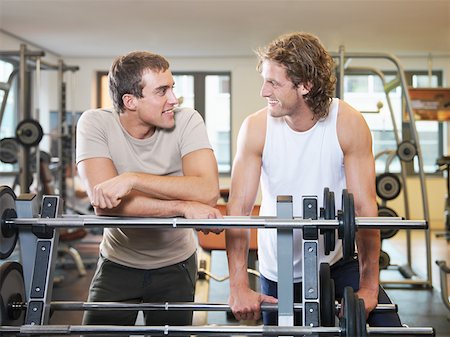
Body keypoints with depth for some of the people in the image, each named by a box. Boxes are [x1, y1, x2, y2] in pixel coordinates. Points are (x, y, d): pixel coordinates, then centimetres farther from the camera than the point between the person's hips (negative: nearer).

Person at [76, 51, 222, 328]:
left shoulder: (187, 121, -16)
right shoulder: (95, 124, -17)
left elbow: (208, 191, -30)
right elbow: (102, 202, -28)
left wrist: (132, 179, -35)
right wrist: (184, 206, -32)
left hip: (175, 264, 0)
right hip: (118, 262, 0)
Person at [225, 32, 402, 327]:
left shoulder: (349, 124, -17)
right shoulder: (256, 127, -15)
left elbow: (364, 206, -17)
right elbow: (239, 207, -18)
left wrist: (368, 288, -20)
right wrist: (239, 286, -23)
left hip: (339, 259, 0)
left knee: (387, 325, -11)